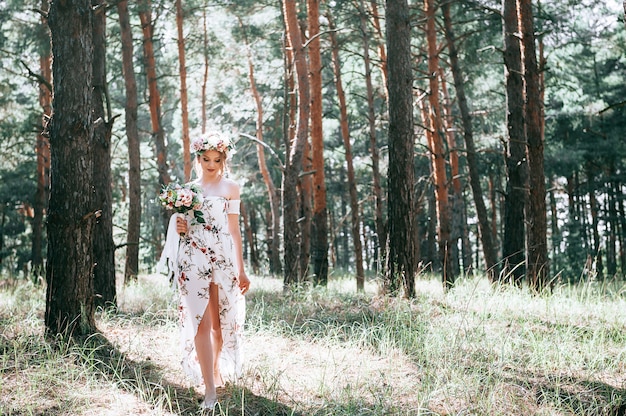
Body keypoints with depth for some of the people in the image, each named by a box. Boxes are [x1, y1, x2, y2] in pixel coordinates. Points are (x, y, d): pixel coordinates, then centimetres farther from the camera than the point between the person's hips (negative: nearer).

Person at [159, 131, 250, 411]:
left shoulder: (230, 188, 9)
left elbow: (234, 229, 6)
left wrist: (241, 270, 2)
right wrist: (179, 228, -5)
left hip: (223, 259, 0)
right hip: (193, 259, 0)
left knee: (220, 321, 5)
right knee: (200, 323, -8)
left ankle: (217, 369, 32)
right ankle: (210, 391, -10)